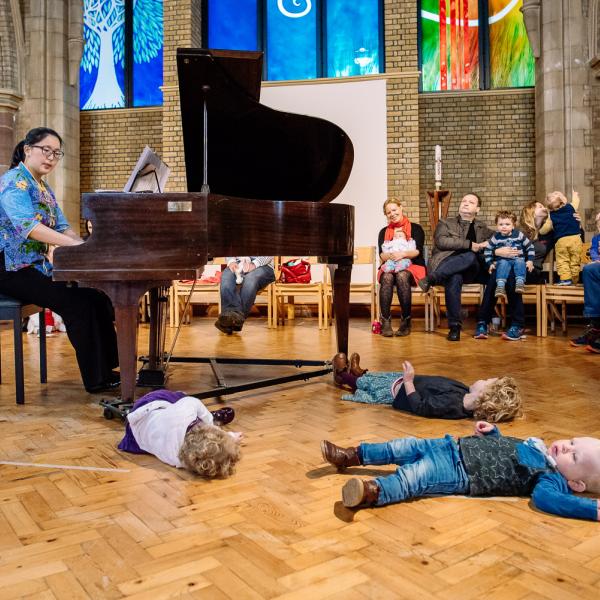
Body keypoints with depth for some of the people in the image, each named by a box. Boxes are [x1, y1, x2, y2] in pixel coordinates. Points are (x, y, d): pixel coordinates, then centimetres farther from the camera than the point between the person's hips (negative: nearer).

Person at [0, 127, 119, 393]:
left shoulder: (44, 188, 17)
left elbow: (61, 227, 9)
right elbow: (28, 226, -27)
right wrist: (76, 244, -35)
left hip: (38, 265, 9)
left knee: (95, 296, -6)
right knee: (78, 303, -21)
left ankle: (108, 367, -1)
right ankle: (96, 379, -13)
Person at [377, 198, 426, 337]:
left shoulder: (415, 228, 10)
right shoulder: (384, 232, 19)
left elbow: (418, 251, -5)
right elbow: (381, 254, 4)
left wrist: (403, 254, -25)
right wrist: (390, 256, -21)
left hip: (411, 266, -2)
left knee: (402, 276, -37)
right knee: (387, 278, -34)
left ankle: (406, 322, -32)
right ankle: (385, 322, -36)